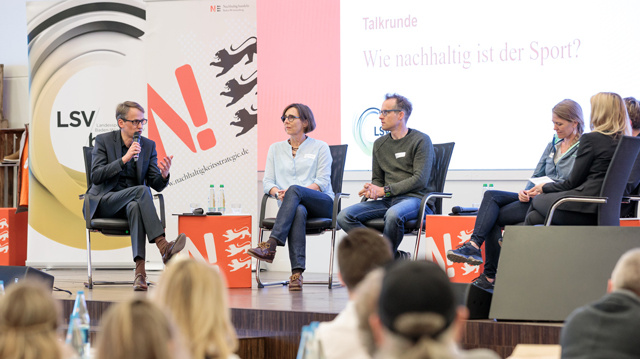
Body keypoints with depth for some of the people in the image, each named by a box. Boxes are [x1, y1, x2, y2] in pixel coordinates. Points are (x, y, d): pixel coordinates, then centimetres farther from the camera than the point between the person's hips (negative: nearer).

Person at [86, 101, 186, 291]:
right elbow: (96, 176, -13)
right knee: (140, 190, -32)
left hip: (133, 202, 2)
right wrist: (124, 159, -21)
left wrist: (164, 175, -22)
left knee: (135, 207, -37)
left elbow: (156, 185, 2)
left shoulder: (148, 145, 7)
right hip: (105, 202, -2)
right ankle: (164, 248, -44)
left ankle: (140, 272, -50)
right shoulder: (103, 140, -1)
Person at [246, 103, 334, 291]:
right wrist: (278, 192, -12)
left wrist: (291, 192, -16)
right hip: (294, 204, 2)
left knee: (294, 190, -36)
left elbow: (323, 182, 0)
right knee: (298, 211, -38)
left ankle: (270, 246, -48)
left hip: (321, 203, -2)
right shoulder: (275, 149, 23)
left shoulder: (320, 147, 12)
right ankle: (297, 272, -52)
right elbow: (268, 181, 13)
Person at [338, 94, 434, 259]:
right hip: (387, 201, 6)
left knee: (393, 214, -42)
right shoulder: (379, 144, 19)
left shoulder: (421, 140, -1)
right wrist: (372, 190, -1)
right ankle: (397, 257, -23)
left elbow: (420, 180, -10)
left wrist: (384, 190, -13)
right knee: (344, 216, -18)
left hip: (415, 198, -6)